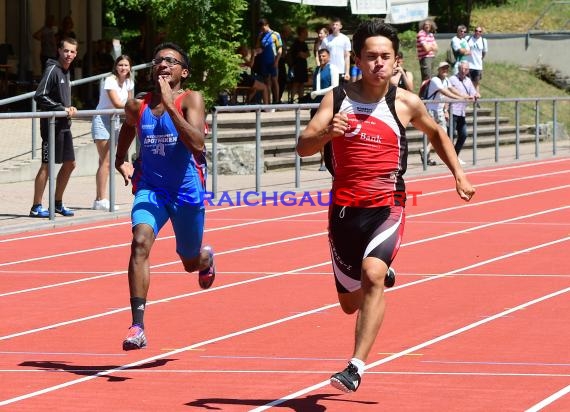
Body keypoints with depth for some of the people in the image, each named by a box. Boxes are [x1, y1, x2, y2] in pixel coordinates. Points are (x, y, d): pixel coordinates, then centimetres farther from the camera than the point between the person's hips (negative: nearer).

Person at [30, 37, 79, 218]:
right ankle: (36, 207, -2)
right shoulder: (52, 70, -12)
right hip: (52, 124, -9)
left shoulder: (66, 72, 15)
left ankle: (58, 203, 22)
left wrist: (69, 109, 6)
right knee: (47, 165, -6)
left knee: (69, 164, 12)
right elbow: (40, 96, -19)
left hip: (64, 125, 9)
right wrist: (62, 109, -18)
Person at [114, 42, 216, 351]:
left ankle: (206, 257, 58)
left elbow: (197, 143, -28)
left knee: (191, 262, 16)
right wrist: (121, 161, 12)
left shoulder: (191, 100, -11)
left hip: (187, 190, -1)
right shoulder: (137, 106, 0)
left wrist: (169, 104, -31)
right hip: (150, 188, 1)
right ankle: (137, 326, -31)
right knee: (140, 242, -27)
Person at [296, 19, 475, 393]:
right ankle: (382, 275, 52)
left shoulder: (405, 103, -1)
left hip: (386, 207, -2)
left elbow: (436, 133, 20)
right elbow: (303, 147, -10)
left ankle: (357, 368, -30)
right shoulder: (337, 99, -2)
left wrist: (459, 174, 12)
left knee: (372, 274, -29)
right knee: (350, 302, 14)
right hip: (344, 208, 2)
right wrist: (327, 132, -30)